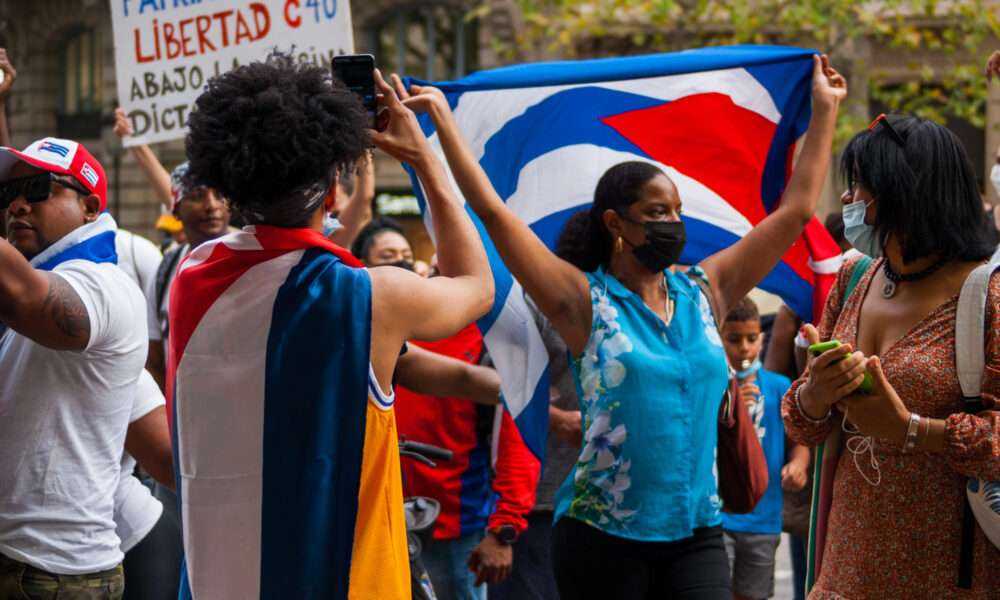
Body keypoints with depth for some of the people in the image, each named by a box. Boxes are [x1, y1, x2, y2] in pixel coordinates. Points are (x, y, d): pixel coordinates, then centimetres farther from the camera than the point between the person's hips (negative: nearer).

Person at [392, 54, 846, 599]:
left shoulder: (704, 292, 11)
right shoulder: (585, 301, -1)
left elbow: (796, 210, 16)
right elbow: (492, 211, -6)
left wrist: (824, 111, 19)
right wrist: (442, 115, -6)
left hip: (697, 533, 3)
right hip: (603, 535, -3)